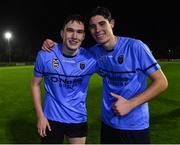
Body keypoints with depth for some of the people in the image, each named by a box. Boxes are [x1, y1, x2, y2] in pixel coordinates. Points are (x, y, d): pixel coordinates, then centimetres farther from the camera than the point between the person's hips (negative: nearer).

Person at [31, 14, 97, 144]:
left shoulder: (91, 59, -15)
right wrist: (40, 116, -5)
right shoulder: (45, 55, -14)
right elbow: (36, 84, -2)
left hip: (78, 119, 1)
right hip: (51, 118, 0)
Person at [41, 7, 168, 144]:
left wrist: (130, 104, -22)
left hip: (135, 125, -4)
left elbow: (161, 82, -14)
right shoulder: (95, 51, -2)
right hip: (108, 123, 4)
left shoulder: (135, 47, -16)